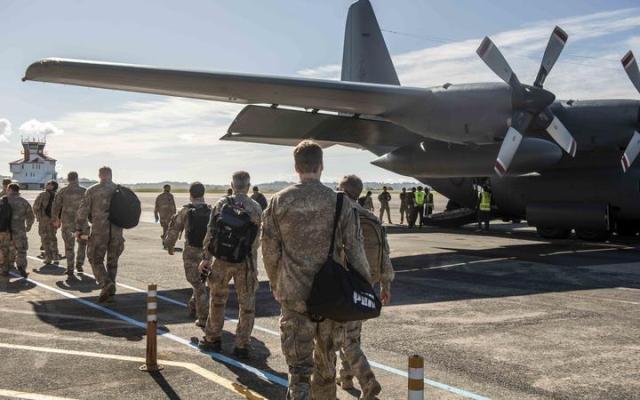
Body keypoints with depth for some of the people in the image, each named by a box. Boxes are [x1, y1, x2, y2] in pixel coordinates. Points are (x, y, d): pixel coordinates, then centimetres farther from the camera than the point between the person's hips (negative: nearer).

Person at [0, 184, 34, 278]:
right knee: (21, 250, 10)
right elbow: (31, 216, 7)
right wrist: (28, 226, 25)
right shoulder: (24, 202, 3)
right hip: (18, 230, 0)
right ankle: (21, 266, -11)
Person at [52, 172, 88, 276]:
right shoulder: (84, 191, -3)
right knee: (82, 243, 20)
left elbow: (56, 207, 1)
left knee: (69, 245, 12)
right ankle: (79, 265, 14)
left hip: (67, 222, 1)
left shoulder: (62, 191, -1)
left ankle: (70, 268, 11)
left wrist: (55, 220, 14)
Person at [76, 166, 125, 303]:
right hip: (117, 231, 3)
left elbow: (83, 211, -2)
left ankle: (106, 284, -14)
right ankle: (110, 290, 18)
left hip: (99, 231, -3)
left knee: (96, 259, 7)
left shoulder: (92, 191, -1)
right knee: (112, 261, 14)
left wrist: (79, 229, 6)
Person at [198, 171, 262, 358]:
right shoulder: (256, 207, 0)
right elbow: (256, 239, 5)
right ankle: (242, 345, 8)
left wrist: (207, 258, 2)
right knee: (247, 304, 8)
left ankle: (213, 339, 25)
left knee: (217, 299, 17)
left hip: (223, 259, 0)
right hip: (247, 261, 0)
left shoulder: (222, 204, -3)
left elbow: (211, 232, -5)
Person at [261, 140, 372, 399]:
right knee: (326, 359, 20)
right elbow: (354, 250, -4)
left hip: (293, 294, -1)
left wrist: (275, 285, 16)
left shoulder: (279, 202, -3)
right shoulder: (339, 203, -5)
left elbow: (270, 251, 2)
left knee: (299, 365, 2)